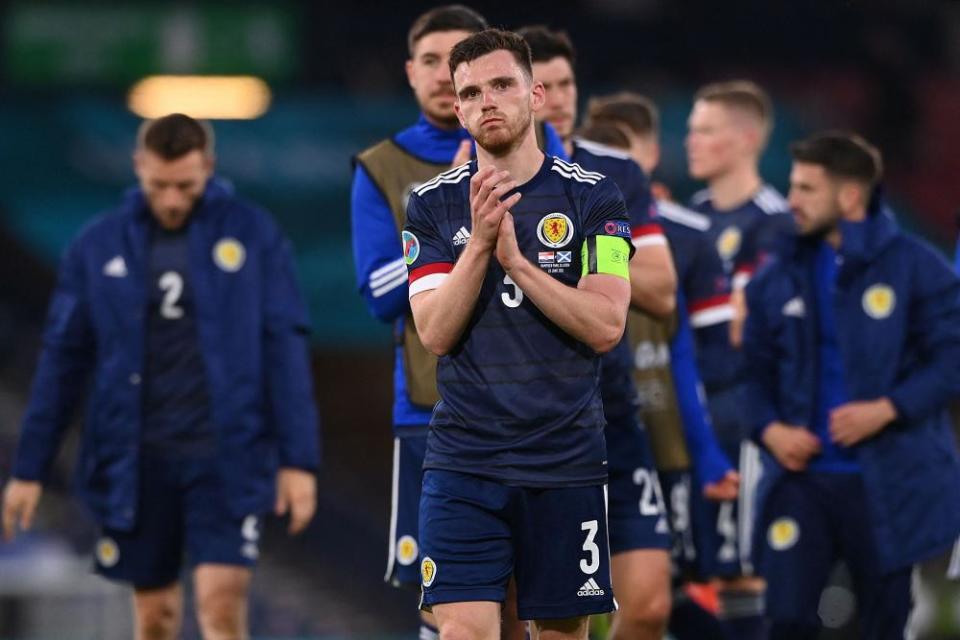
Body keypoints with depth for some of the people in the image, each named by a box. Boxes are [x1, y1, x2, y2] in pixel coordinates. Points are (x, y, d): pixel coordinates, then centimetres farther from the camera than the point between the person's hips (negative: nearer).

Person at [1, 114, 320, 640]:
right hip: (136, 463, 2)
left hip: (227, 458, -2)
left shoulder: (253, 235, 0)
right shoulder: (98, 247, 4)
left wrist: (299, 459, -6)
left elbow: (285, 347, -1)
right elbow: (63, 360, 8)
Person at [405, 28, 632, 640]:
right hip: (463, 462, 0)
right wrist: (480, 243, -18)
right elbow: (436, 332, -5)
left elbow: (606, 326, -8)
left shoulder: (593, 196, 1)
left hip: (566, 460, 0)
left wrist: (516, 258, -16)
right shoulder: (434, 203, 5)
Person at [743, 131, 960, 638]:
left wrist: (886, 409, -19)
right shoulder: (779, 278, 9)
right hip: (801, 474, 3)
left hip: (889, 481, -3)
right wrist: (769, 427, -7)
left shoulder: (915, 267, -4)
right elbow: (757, 370, 12)